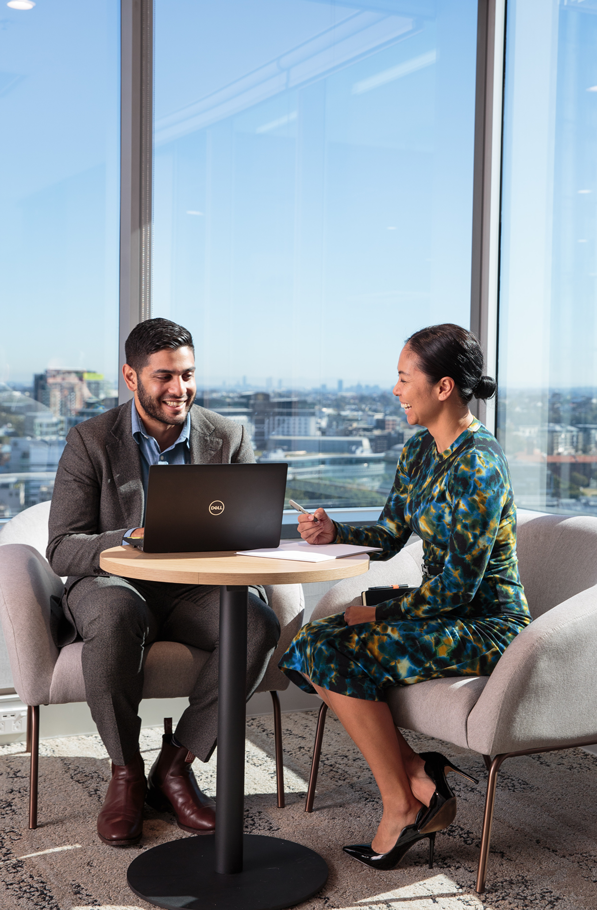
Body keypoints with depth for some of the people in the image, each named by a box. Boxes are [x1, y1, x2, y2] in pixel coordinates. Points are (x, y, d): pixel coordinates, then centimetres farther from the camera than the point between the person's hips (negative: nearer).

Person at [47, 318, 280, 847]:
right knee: (116, 614, -38)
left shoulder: (228, 438, 4)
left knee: (259, 622, -28)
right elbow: (62, 551, -9)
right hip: (113, 583, -2)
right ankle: (126, 772, -15)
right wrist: (135, 539, -29)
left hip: (196, 590, 2)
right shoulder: (91, 441, -3)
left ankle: (175, 765, -12)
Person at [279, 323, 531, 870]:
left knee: (341, 654, -22)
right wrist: (334, 533, -5)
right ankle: (421, 776, -1)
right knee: (311, 646, -6)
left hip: (486, 625, -9)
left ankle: (403, 804, -5)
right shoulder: (419, 450, 7)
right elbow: (390, 536, 13)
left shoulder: (477, 466, -22)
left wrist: (380, 612, -15)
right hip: (441, 610, 9)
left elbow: (460, 584, -23)